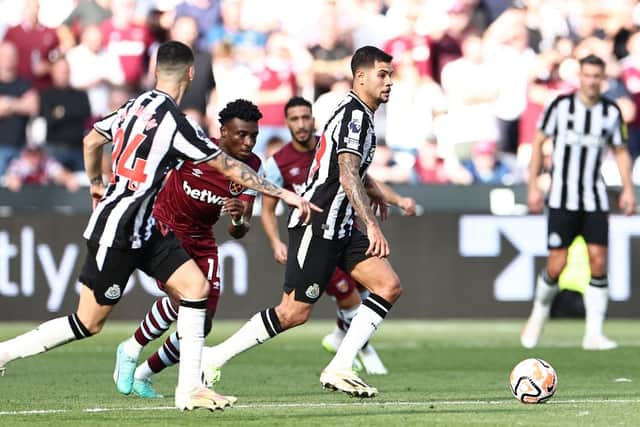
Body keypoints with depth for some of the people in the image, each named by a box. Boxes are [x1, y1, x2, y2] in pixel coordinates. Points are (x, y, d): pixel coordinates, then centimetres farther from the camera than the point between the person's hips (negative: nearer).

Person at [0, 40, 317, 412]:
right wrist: (283, 193, -7)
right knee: (89, 323, -1)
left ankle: (190, 388, -3)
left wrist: (96, 183, 39)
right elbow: (229, 168, -14)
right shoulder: (174, 121, -19)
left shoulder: (136, 106, 5)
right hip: (119, 231, -9)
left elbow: (91, 141, 21)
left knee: (196, 286, -1)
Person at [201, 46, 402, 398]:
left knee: (389, 287, -2)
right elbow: (347, 175, -28)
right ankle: (214, 357, 3)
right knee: (294, 312, -8)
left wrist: (369, 187, 42)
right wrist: (372, 225, -35)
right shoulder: (355, 115, -16)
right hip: (317, 224, -10)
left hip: (339, 227, 10)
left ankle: (339, 368, -4)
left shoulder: (356, 112, 15)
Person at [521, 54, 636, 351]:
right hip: (562, 199, -2)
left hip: (595, 198, 2)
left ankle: (593, 334, -4)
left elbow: (621, 151, 14)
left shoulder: (612, 112, 4)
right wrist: (533, 186, 0)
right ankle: (540, 311, 23)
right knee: (557, 265, -7)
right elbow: (539, 143, 4)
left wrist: (627, 189, 3)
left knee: (598, 261, -8)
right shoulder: (561, 106, -3)